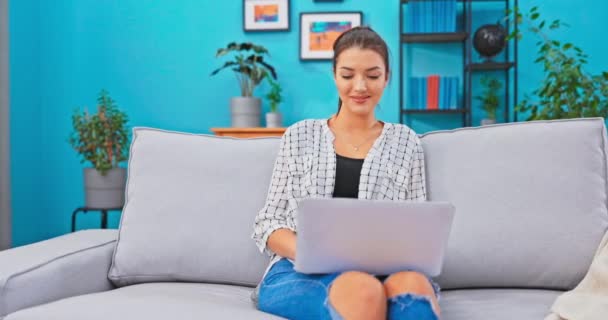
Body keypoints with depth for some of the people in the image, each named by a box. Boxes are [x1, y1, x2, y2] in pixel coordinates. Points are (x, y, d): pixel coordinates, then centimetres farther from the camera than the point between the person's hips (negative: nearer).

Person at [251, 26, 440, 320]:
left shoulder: (405, 141, 16)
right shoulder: (300, 136, 14)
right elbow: (268, 224, 9)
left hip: (379, 272, 1)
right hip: (300, 272, -1)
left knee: (413, 284, -38)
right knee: (362, 289, -39)